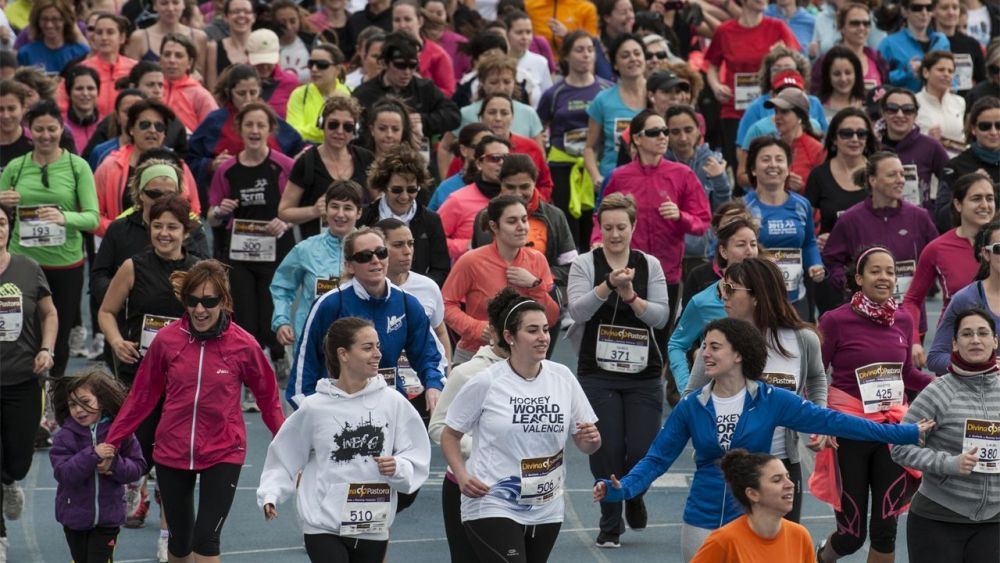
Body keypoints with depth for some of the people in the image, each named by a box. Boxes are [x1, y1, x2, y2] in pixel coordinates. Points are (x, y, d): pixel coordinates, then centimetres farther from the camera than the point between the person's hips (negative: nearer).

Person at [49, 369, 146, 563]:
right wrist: (92, 455, -31)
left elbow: (138, 466, -5)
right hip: (75, 516, 1)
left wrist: (114, 464, -24)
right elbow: (63, 473, -20)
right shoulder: (65, 436, -9)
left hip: (107, 518, -1)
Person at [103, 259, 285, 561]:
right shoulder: (166, 340, -7)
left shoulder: (243, 345, -11)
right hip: (172, 453, 2)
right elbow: (141, 396, 4)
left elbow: (268, 397, 1)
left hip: (223, 454, -2)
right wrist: (110, 442, 7)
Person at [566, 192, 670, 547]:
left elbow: (662, 317, -2)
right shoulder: (584, 264, 1)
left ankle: (634, 495, 29)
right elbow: (578, 310, -13)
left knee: (643, 451, -6)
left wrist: (630, 296, -17)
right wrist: (609, 284, -26)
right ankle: (610, 524, 15)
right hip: (597, 373, -1)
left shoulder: (649, 265, 6)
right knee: (607, 450, -5)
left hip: (643, 374, 1)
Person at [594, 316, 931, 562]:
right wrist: (622, 489, -19)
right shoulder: (691, 408, 0)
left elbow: (829, 421, -6)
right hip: (703, 525, 1)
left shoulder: (771, 401, -5)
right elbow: (657, 459, 0)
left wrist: (905, 434, -10)